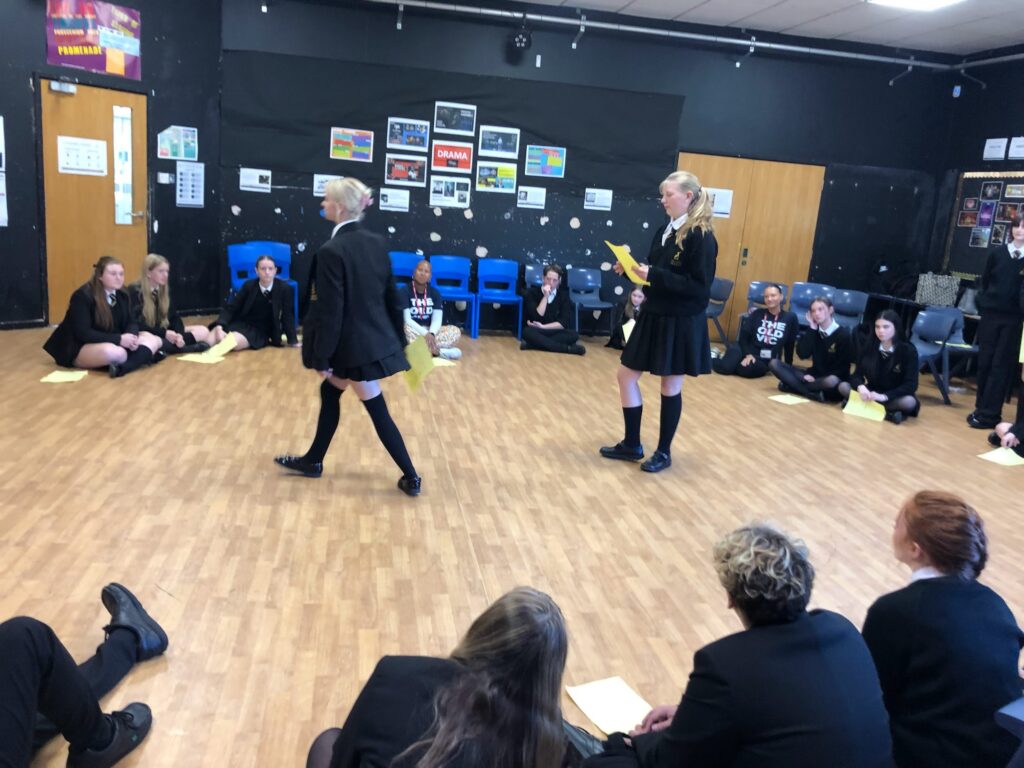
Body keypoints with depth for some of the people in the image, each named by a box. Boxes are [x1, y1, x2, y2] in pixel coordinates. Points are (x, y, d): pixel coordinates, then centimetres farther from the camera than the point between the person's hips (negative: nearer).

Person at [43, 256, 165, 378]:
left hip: (112, 343, 8)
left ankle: (121, 367, -31)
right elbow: (83, 333, -23)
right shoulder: (82, 296, -18)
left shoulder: (122, 296, 3)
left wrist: (132, 336, -24)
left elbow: (130, 323, 3)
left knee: (151, 338, -12)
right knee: (113, 352, -40)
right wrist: (119, 339, -31)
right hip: (80, 348, -8)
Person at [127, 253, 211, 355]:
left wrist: (179, 335, -17)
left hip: (164, 332, 7)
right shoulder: (134, 291, -11)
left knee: (203, 331, -3)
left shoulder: (165, 290, 9)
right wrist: (164, 333, -25)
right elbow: (135, 324, -18)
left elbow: (174, 317, 5)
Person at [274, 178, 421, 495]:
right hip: (376, 338, 8)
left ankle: (411, 477, 12)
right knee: (329, 393, 22)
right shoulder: (376, 243, 3)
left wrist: (321, 357, -12)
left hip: (354, 344, -8)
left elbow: (330, 311, -19)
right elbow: (391, 296, 8)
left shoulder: (332, 251, -20)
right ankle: (313, 460, 35)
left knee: (377, 411, 3)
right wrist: (399, 340, 16)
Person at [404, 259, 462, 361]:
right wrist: (425, 334, -28)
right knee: (405, 330, -38)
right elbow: (407, 320, -15)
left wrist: (431, 334, -26)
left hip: (430, 331, 4)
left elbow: (437, 320, -4)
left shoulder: (434, 293, 5)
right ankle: (438, 352, -32)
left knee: (455, 331, -19)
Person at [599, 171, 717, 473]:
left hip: (681, 324, -8)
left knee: (670, 387, 5)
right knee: (626, 376, 10)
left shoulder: (701, 237, -15)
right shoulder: (666, 231, 9)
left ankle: (664, 452, 21)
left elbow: (699, 287, -21)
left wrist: (654, 276, -25)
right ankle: (631, 445, 23)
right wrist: (633, 270, -3)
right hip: (654, 317, 8)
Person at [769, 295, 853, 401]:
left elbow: (843, 368, -11)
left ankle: (791, 386, -23)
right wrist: (811, 329, -12)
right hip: (814, 375, 5)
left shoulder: (843, 335, -9)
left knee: (831, 381, -43)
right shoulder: (814, 331, 5)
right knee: (774, 363, -10)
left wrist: (817, 379, -19)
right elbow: (802, 354, -10)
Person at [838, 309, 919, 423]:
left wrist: (884, 396, -34)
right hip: (871, 394, 3)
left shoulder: (908, 350, -13)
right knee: (843, 386, -21)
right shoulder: (869, 347, -4)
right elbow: (857, 375, -6)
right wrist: (861, 387, -31)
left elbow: (911, 385, -20)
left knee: (909, 402, -36)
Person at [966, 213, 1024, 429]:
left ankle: (988, 414, 2)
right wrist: (985, 303, 3)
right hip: (991, 314, 3)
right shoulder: (997, 253, 6)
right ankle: (981, 408, 18)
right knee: (985, 362, 7)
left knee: (1000, 366, 0)